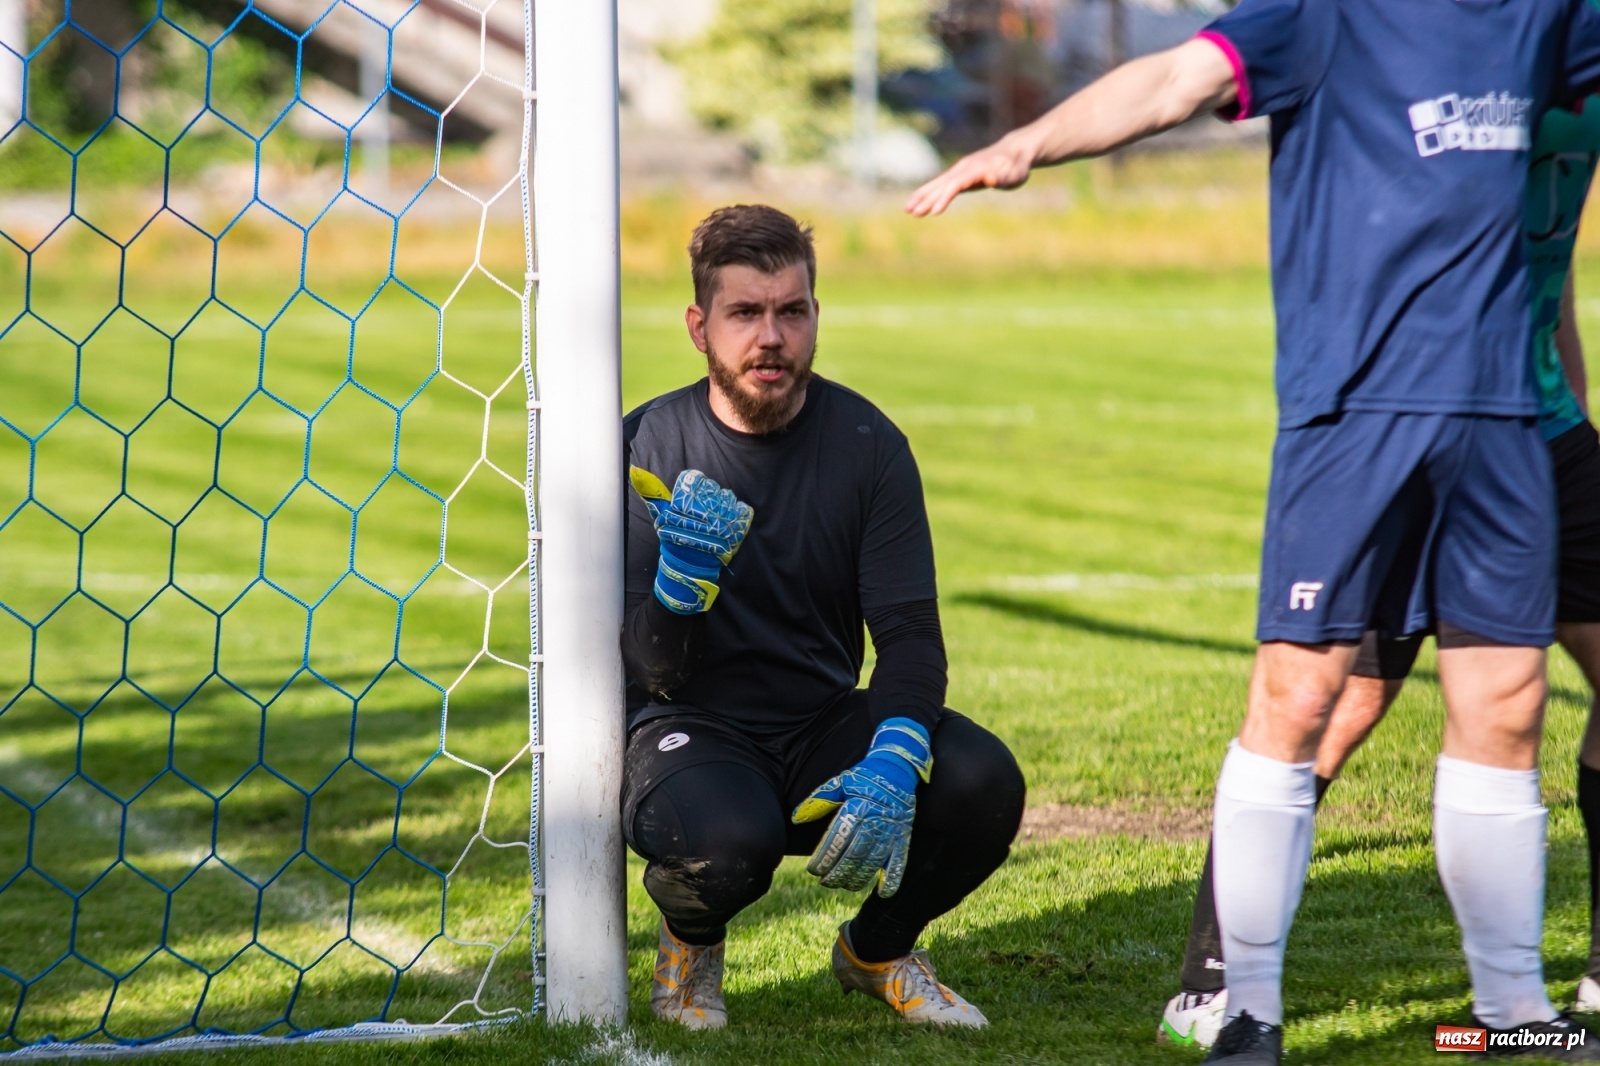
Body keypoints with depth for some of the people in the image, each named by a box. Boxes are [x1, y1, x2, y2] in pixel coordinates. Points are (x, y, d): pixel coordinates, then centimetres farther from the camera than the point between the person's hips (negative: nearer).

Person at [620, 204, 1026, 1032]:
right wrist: (682, 576, -36)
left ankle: (878, 949, 8)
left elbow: (910, 633, -9)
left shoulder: (866, 443, -3)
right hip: (692, 730, -3)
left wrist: (895, 761, -29)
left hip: (825, 727, 3)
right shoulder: (649, 447, -9)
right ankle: (690, 937, 3)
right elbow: (650, 673, -13)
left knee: (982, 783, -25)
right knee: (728, 840, -37)